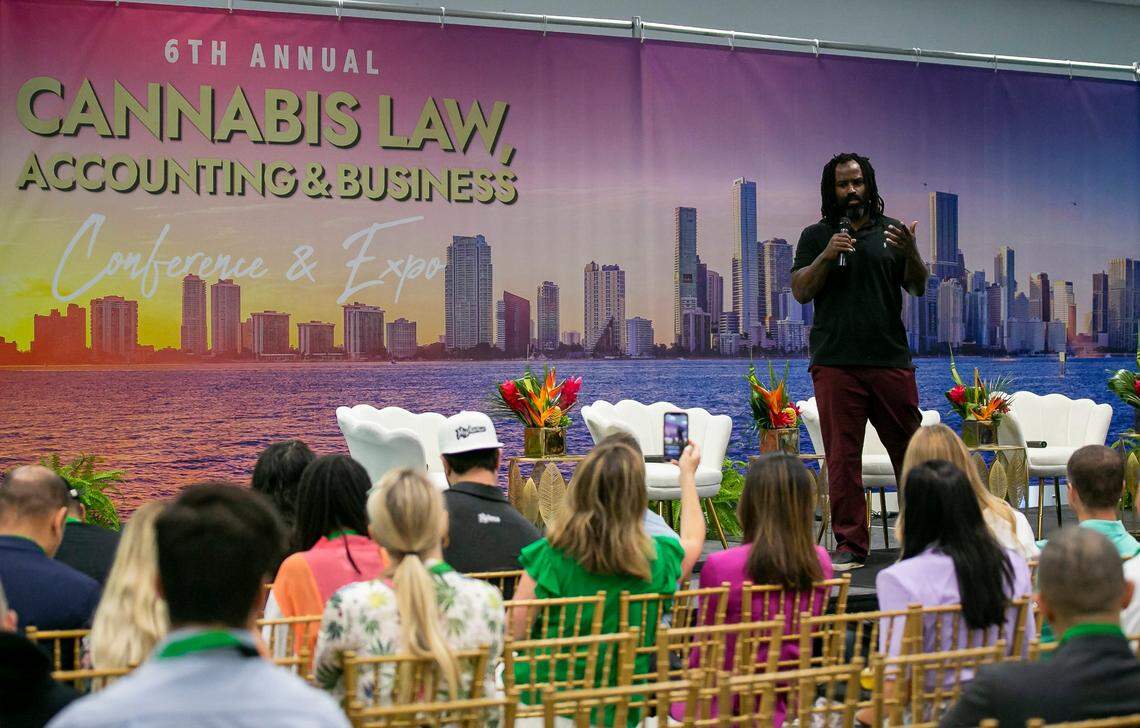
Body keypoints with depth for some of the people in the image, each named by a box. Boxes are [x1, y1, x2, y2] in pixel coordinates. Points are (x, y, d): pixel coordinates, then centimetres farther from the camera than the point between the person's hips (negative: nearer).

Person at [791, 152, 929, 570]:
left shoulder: (891, 232, 14)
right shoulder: (816, 236, 11)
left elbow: (918, 288, 9)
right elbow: (800, 291, 2)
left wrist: (911, 252, -10)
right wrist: (826, 256, -13)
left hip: (891, 359, 1)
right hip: (835, 363, -1)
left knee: (909, 450, 3)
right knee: (842, 457, -3)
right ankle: (850, 545, 1)